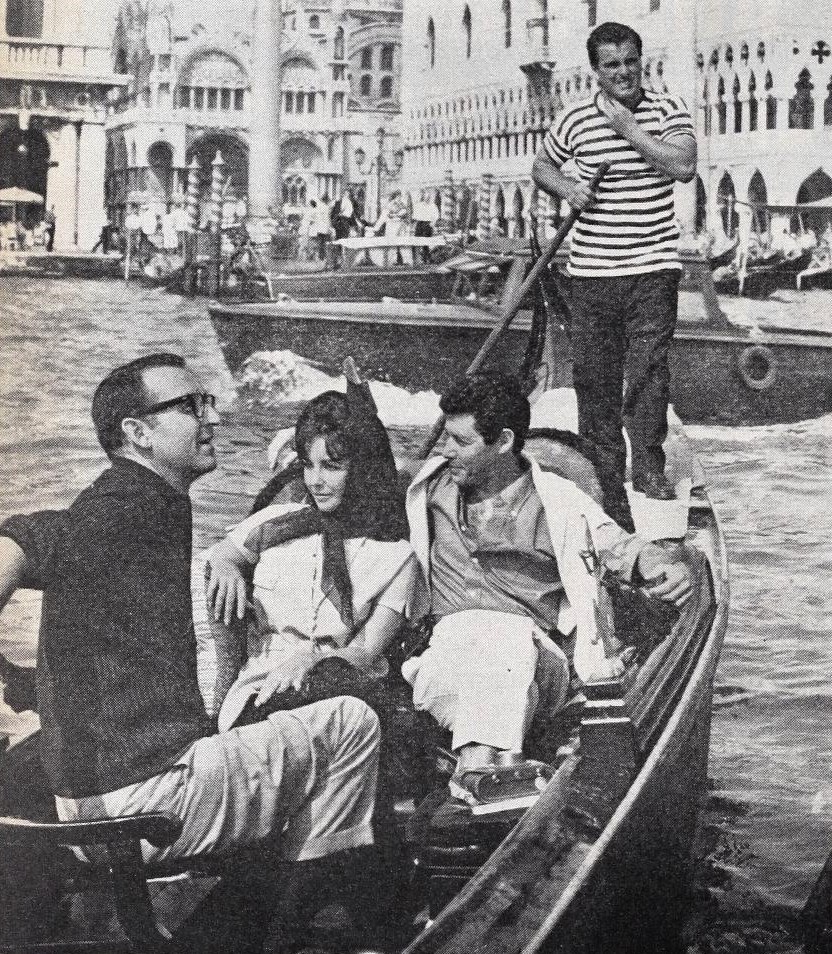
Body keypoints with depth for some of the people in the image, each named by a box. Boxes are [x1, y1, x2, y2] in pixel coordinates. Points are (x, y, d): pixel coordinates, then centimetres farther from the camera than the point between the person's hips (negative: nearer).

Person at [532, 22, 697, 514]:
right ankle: (603, 469, 17)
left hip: (653, 267, -2)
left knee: (649, 367, -7)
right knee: (593, 372, 6)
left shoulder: (668, 110, 0)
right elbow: (542, 166, 20)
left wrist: (629, 128, -16)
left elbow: (684, 166, -17)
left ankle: (648, 464, 4)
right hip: (592, 269, 2)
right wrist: (566, 188, -1)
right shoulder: (576, 119, 4)